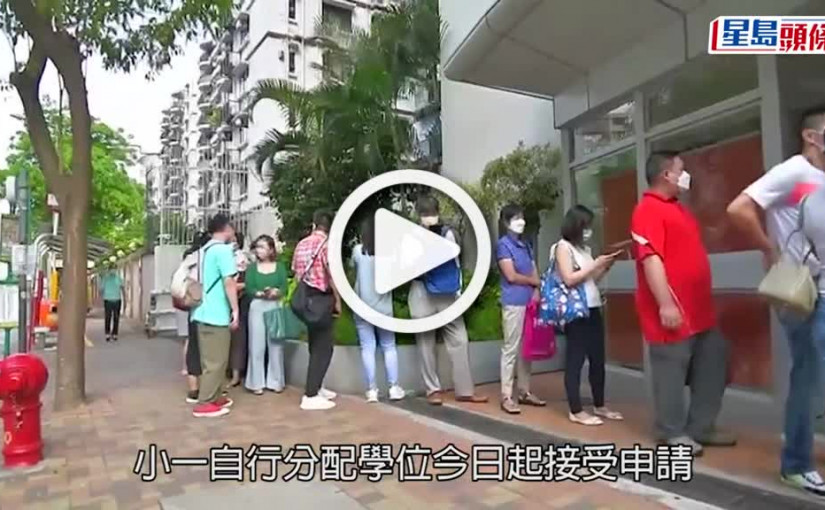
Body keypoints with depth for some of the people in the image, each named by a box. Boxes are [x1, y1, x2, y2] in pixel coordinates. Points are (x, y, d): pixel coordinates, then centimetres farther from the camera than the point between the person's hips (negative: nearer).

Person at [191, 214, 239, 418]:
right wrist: (235, 310, -12)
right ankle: (205, 404, 1)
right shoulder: (223, 249, -12)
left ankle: (214, 397, 23)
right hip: (216, 314, -9)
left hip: (204, 313, 9)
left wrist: (237, 286, 33)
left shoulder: (205, 250, 14)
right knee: (216, 361, -3)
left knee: (210, 360, 15)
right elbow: (228, 282, -16)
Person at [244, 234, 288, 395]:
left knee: (276, 345, 4)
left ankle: (275, 381, 14)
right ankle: (256, 382, 10)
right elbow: (248, 289, -4)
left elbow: (284, 289, -2)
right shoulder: (252, 267, 5)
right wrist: (261, 293, -20)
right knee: (257, 346, 1)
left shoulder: (279, 267, 5)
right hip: (257, 307, 0)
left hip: (275, 307, 0)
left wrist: (276, 292, -22)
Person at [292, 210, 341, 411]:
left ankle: (316, 388, 28)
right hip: (321, 298, -8)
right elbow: (332, 274, -18)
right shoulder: (326, 244, -11)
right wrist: (338, 301, -10)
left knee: (316, 346, 19)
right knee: (323, 348, -2)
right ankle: (310, 396, -3)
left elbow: (295, 272, 13)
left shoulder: (301, 244, 12)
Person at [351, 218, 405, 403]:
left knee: (367, 348, 3)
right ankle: (394, 387, 11)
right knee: (389, 347, 10)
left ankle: (372, 390, 4)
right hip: (383, 307, 0)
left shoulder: (358, 250, -4)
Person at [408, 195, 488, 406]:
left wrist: (458, 291, 3)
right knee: (426, 343, 4)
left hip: (447, 292, 2)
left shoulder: (447, 232, 9)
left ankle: (465, 390, 9)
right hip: (422, 293, -2)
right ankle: (433, 389, 15)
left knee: (459, 340, 1)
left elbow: (455, 263, 11)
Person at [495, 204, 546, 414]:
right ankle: (506, 396, 1)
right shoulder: (503, 244, -4)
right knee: (511, 348, -4)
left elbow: (534, 273, 14)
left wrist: (536, 291, -5)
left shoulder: (526, 245, 17)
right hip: (513, 303, -7)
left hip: (530, 301, 7)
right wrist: (534, 282, 2)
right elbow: (511, 276, -11)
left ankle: (524, 392, 21)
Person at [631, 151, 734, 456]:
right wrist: (665, 305, -25)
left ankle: (701, 427, 25)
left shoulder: (676, 208, 19)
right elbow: (650, 260, -21)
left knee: (712, 367, 13)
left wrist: (705, 300, 24)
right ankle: (673, 433, 12)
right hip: (673, 311, -10)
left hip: (699, 309, 10)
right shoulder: (649, 210, -12)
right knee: (672, 370, -1)